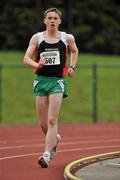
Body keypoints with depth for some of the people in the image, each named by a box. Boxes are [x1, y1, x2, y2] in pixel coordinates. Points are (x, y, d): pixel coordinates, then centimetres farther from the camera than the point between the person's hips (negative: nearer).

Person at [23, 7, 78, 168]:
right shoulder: (37, 38, 1)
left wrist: (72, 67, 10)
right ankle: (55, 139, 39)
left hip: (58, 81, -2)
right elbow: (26, 58, -4)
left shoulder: (67, 38, 3)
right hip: (41, 80, 2)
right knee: (43, 123, 7)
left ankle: (47, 155, -17)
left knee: (52, 120, -14)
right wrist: (37, 65, -24)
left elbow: (74, 51, 24)